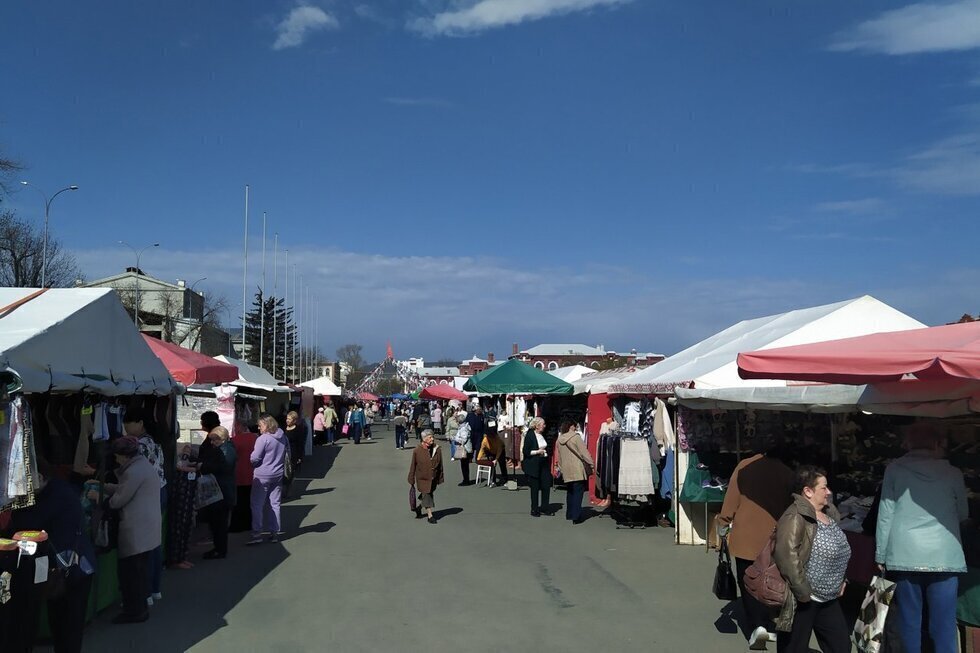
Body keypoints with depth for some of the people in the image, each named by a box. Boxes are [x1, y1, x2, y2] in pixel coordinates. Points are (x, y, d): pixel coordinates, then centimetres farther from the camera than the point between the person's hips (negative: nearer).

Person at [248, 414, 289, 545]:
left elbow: (254, 458, -15)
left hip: (262, 476, -6)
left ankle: (257, 534, -3)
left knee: (257, 505, 0)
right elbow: (288, 454, 14)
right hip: (278, 475, 6)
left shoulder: (263, 439, -16)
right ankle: (274, 533, 14)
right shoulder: (283, 437, 5)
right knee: (275, 504, 11)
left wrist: (251, 457, 6)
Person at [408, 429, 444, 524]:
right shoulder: (417, 450, -13)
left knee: (430, 495, 15)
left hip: (433, 478, 4)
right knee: (426, 495, -6)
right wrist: (411, 479, -2)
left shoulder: (437, 449, -5)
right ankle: (430, 515, 4)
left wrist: (440, 478, 6)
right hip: (422, 478, -4)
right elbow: (413, 466, -5)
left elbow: (440, 465, 3)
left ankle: (419, 508, 40)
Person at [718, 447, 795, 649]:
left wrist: (725, 524, 3)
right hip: (775, 538, 2)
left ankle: (757, 625, -8)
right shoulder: (788, 472, -2)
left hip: (746, 537, -2)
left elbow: (732, 498, -7)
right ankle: (771, 627, 24)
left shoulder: (744, 466, -7)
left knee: (749, 582, 6)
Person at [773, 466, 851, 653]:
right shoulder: (795, 517, -21)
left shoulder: (828, 513, 9)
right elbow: (787, 556, -30)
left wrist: (841, 581, 16)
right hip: (802, 601, -9)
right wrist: (803, 593, -25)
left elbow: (839, 550, 24)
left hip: (829, 599, 9)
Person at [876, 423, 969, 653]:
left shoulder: (895, 469, 3)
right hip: (943, 557, 0)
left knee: (909, 621, 8)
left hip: (904, 556, 0)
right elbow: (963, 515, 18)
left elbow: (885, 515, 1)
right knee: (944, 624, 5)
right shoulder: (952, 473, 4)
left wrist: (880, 556, 7)